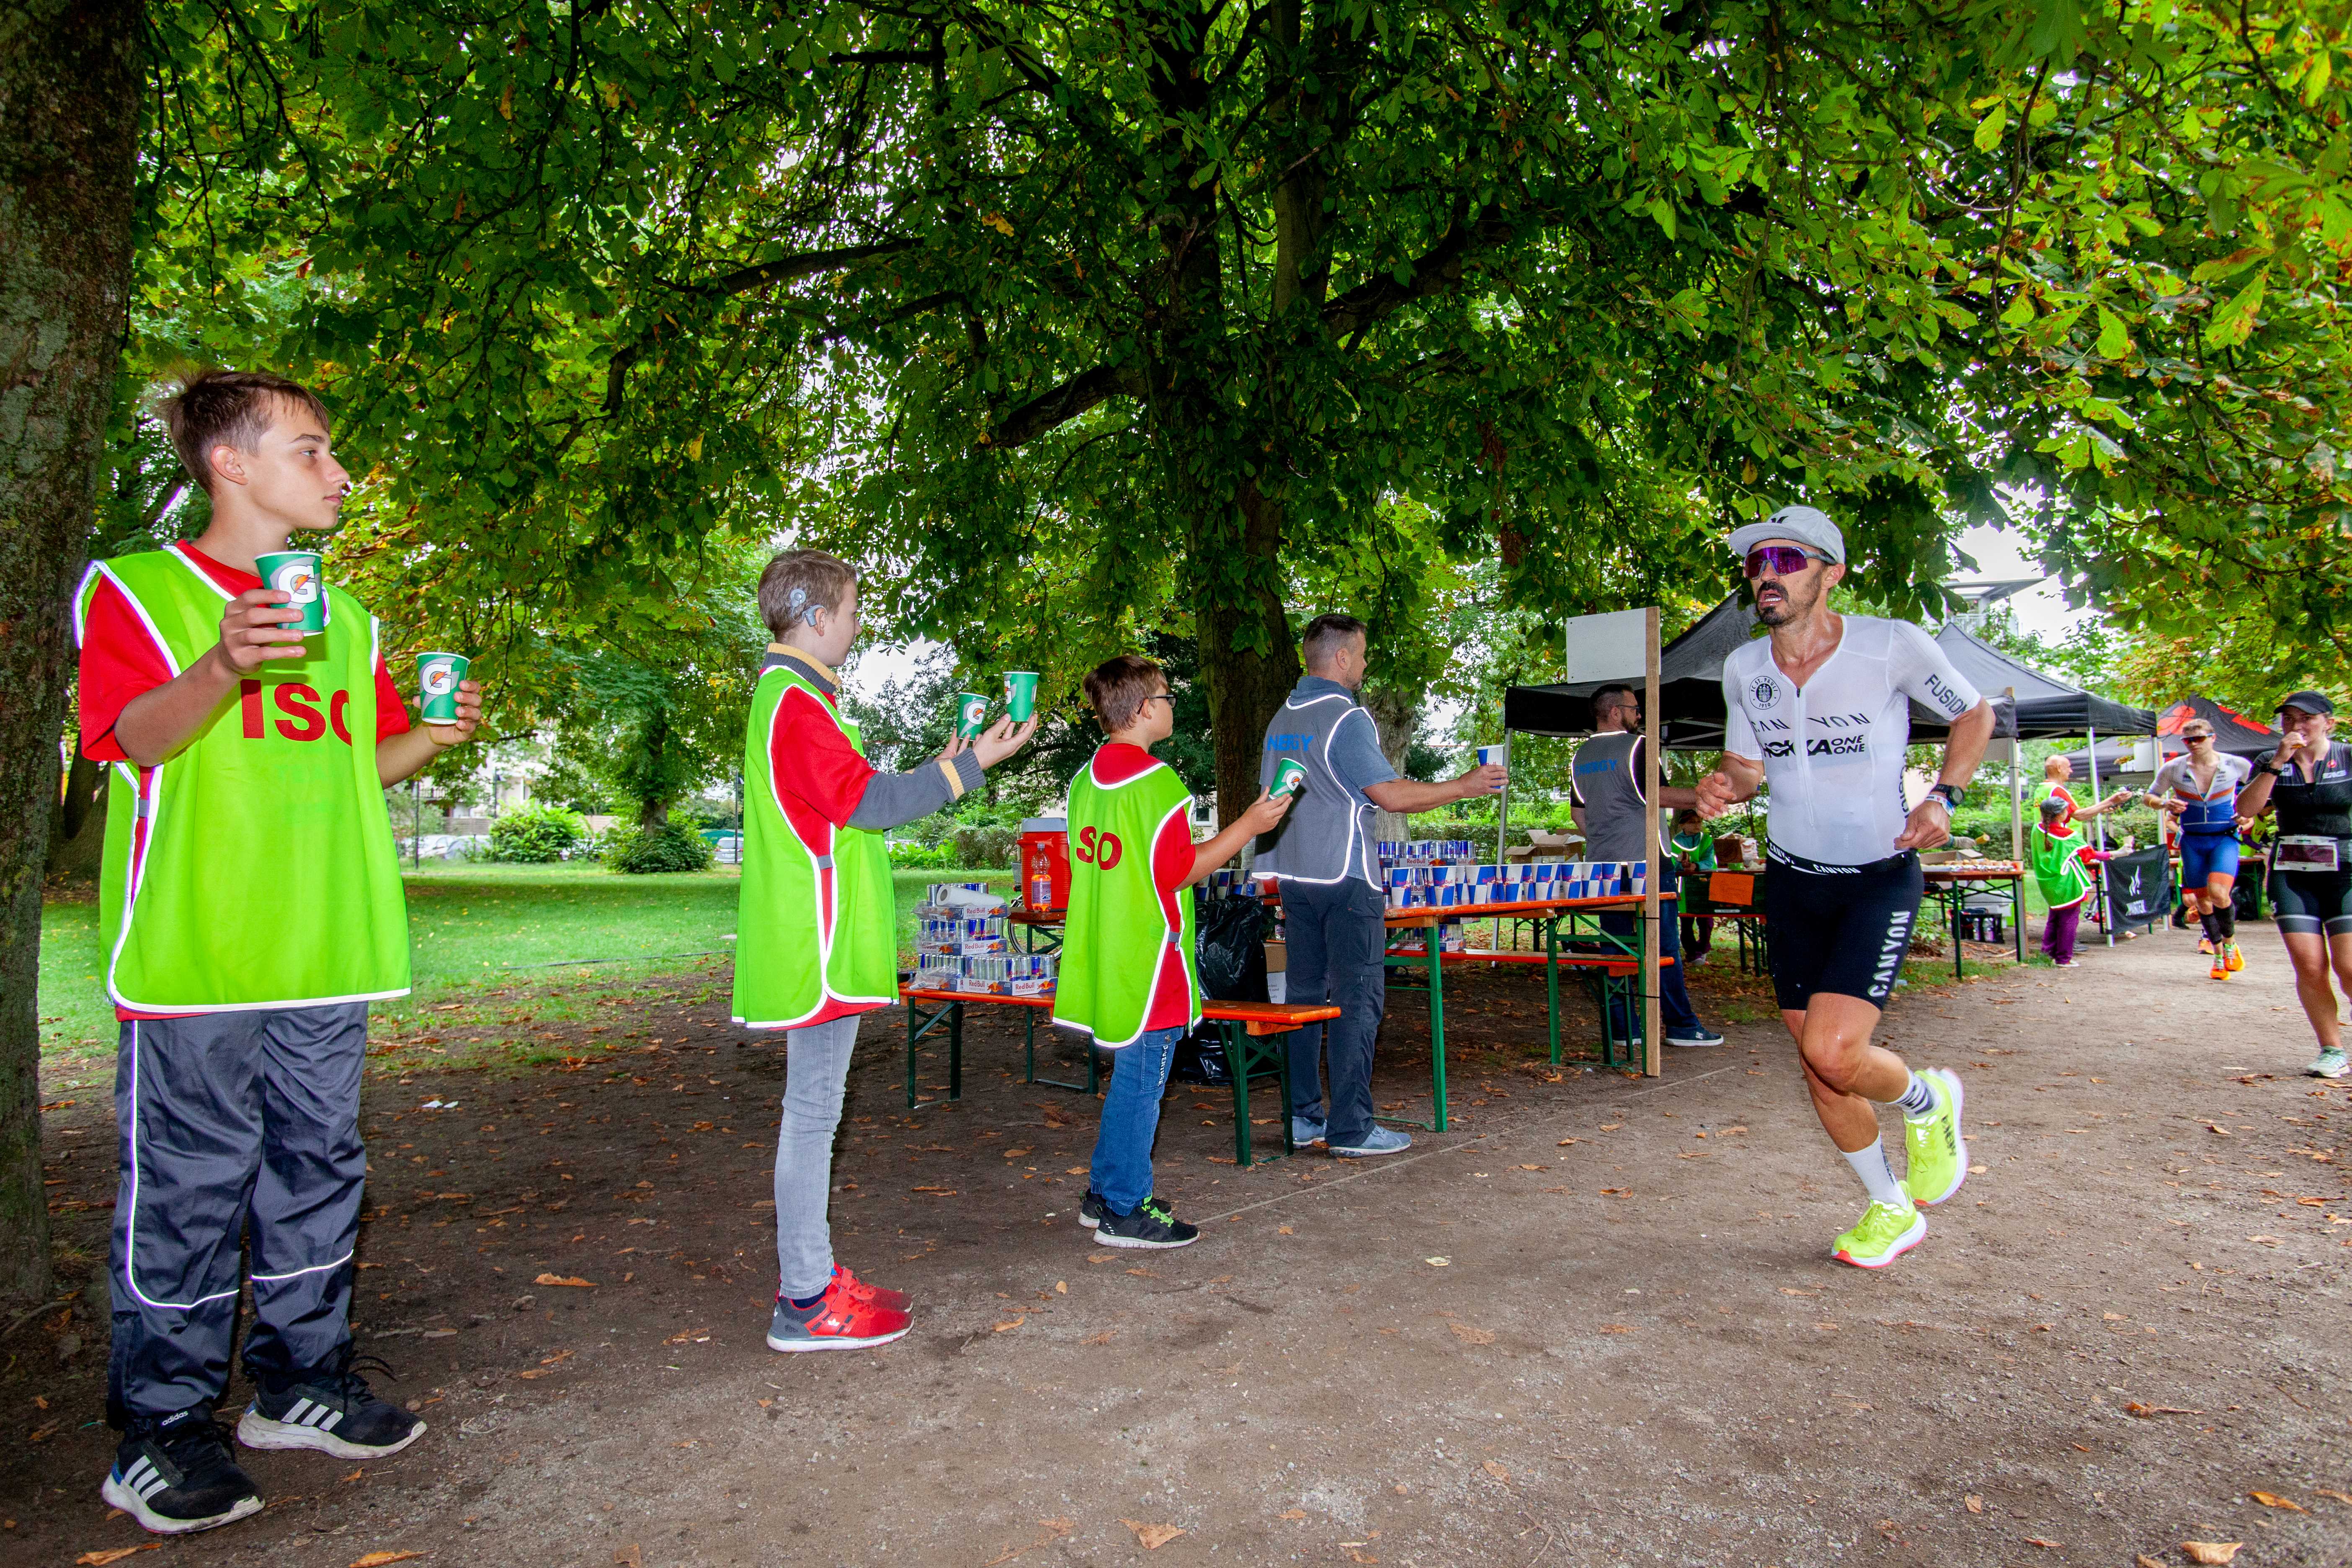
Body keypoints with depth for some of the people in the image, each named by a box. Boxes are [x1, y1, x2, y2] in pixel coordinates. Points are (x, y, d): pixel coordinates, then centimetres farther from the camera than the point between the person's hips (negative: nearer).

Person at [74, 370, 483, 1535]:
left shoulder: (344, 618, 17)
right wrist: (227, 666, -31)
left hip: (321, 952, 6)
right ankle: (160, 1428, 14)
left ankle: (300, 1384, 25)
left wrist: (433, 736, 1)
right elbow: (135, 738, -13)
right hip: (191, 956, -6)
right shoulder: (135, 589, 0)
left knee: (317, 1171, 11)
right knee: (187, 1186, 0)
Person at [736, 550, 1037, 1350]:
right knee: (813, 1110, -4)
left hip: (816, 940, 11)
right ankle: (805, 1303, 5)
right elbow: (865, 802, -19)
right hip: (817, 945, -11)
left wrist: (935, 771, 18)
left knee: (813, 1107, 15)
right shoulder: (794, 700, -15)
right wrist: (969, 765, -14)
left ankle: (812, 1275, 25)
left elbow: (848, 802, 19)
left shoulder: (792, 695, 18)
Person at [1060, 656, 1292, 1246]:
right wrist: (1248, 826, -13)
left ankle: (1105, 1193, 27)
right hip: (1148, 960, -9)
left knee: (1127, 1077, 18)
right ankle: (1126, 1212, 8)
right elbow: (1177, 871, -17)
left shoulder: (1087, 778, 10)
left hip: (1103, 955, 9)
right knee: (1141, 1081, 0)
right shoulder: (1155, 781, -17)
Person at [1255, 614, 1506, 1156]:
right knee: (1358, 1001, -2)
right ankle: (1352, 1129, 0)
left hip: (1294, 877, 8)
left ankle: (1303, 1118, 17)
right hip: (1344, 878, -8)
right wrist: (1466, 786, -7)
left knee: (1305, 994, 12)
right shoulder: (1346, 718, -13)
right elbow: (1390, 795, -17)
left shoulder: (1282, 719, 13)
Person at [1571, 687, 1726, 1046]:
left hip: (1602, 865, 7)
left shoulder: (1580, 757, 14)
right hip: (1645, 862, -7)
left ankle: (1624, 1027, 7)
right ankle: (1681, 1025, 3)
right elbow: (1657, 796, -14)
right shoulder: (1635, 746, -9)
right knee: (1663, 944, -2)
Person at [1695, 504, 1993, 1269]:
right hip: (1792, 883, 5)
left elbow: (1974, 713, 2)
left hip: (1879, 881, -4)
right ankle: (1891, 1210, 33)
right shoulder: (1743, 668, -3)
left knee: (1832, 1052, -20)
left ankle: (1927, 1102, 17)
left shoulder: (1893, 645, -15)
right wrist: (1727, 787, -12)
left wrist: (1944, 797, -13)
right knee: (1820, 1069, 9)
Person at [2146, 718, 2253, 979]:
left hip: (2225, 838, -2)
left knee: (2218, 893, -22)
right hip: (2193, 841, 2)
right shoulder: (2174, 768, -4)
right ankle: (2218, 955, 27)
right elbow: (2150, 796, 8)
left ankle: (2230, 943, 5)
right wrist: (2165, 804, -15)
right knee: (2202, 900, 7)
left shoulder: (2235, 765, -6)